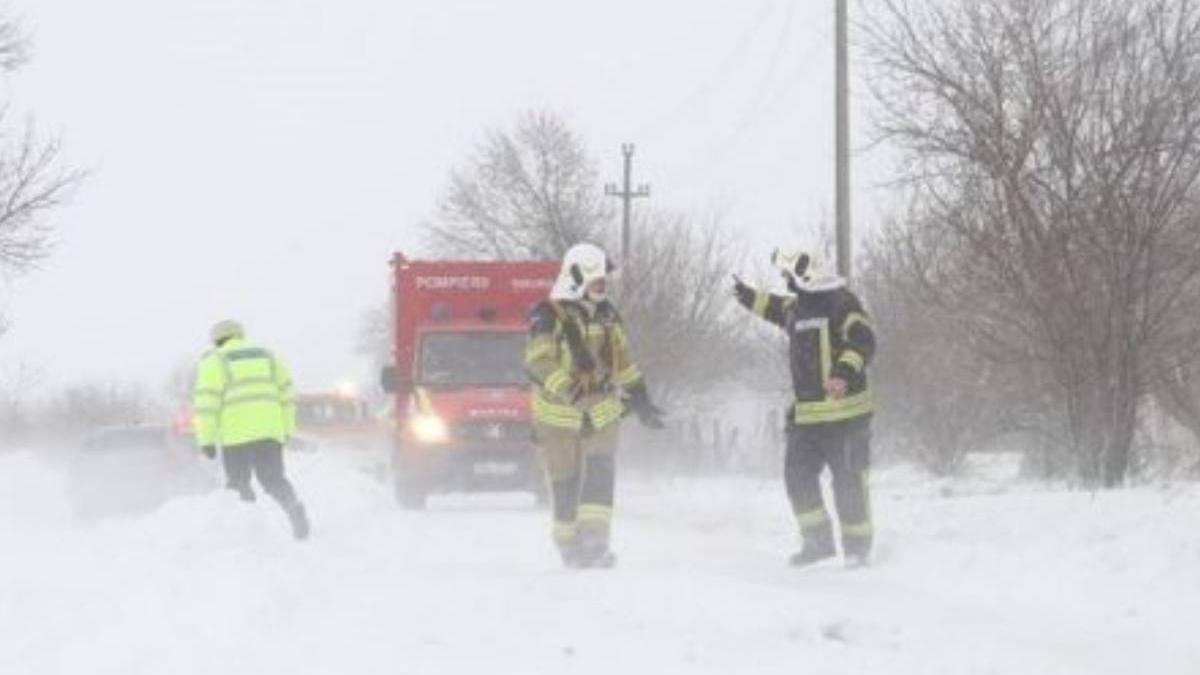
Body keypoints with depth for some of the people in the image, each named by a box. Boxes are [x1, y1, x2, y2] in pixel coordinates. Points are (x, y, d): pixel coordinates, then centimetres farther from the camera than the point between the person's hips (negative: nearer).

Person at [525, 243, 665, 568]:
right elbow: (539, 363, -25)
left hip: (601, 413, 5)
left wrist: (641, 401, 18)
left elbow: (622, 359, 19)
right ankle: (570, 548, 16)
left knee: (601, 475, -12)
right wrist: (575, 394, -34)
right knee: (566, 485, 2)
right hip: (559, 415, -5)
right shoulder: (548, 317, -14)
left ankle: (595, 543, -17)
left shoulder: (606, 315, 8)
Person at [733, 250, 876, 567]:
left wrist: (845, 371, -34)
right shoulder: (795, 308, 16)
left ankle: (857, 546, 7)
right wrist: (748, 296, 45)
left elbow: (863, 341, -21)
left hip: (845, 412, -8)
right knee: (797, 476, 4)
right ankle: (818, 540, 15)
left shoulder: (841, 303, -10)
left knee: (848, 480, -4)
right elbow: (774, 307, 39)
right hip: (806, 415, 8)